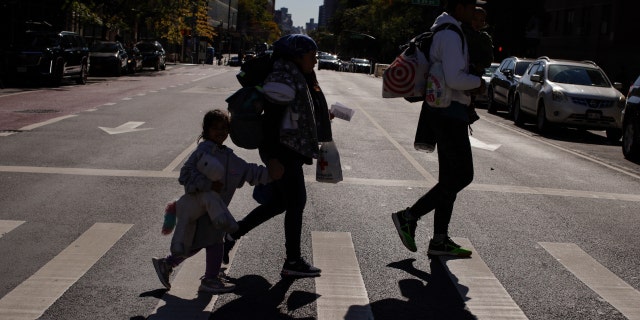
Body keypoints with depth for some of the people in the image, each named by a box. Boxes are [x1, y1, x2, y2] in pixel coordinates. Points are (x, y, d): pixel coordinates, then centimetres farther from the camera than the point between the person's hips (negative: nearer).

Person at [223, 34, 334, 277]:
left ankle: (232, 233, 23)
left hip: (289, 151, 10)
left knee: (278, 201, 15)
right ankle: (293, 262, 8)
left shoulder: (297, 77, 14)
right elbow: (272, 119, -22)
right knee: (296, 202, -2)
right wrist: (272, 157, -24)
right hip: (282, 151, -10)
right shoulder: (283, 79, -18)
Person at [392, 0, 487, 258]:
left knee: (450, 175, 11)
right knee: (462, 175, -6)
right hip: (449, 112, -11)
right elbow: (454, 79, -26)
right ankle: (409, 217, -3)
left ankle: (440, 240, 14)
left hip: (442, 110, 11)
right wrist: (478, 82, -8)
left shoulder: (440, 31, 16)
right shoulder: (451, 35, -17)